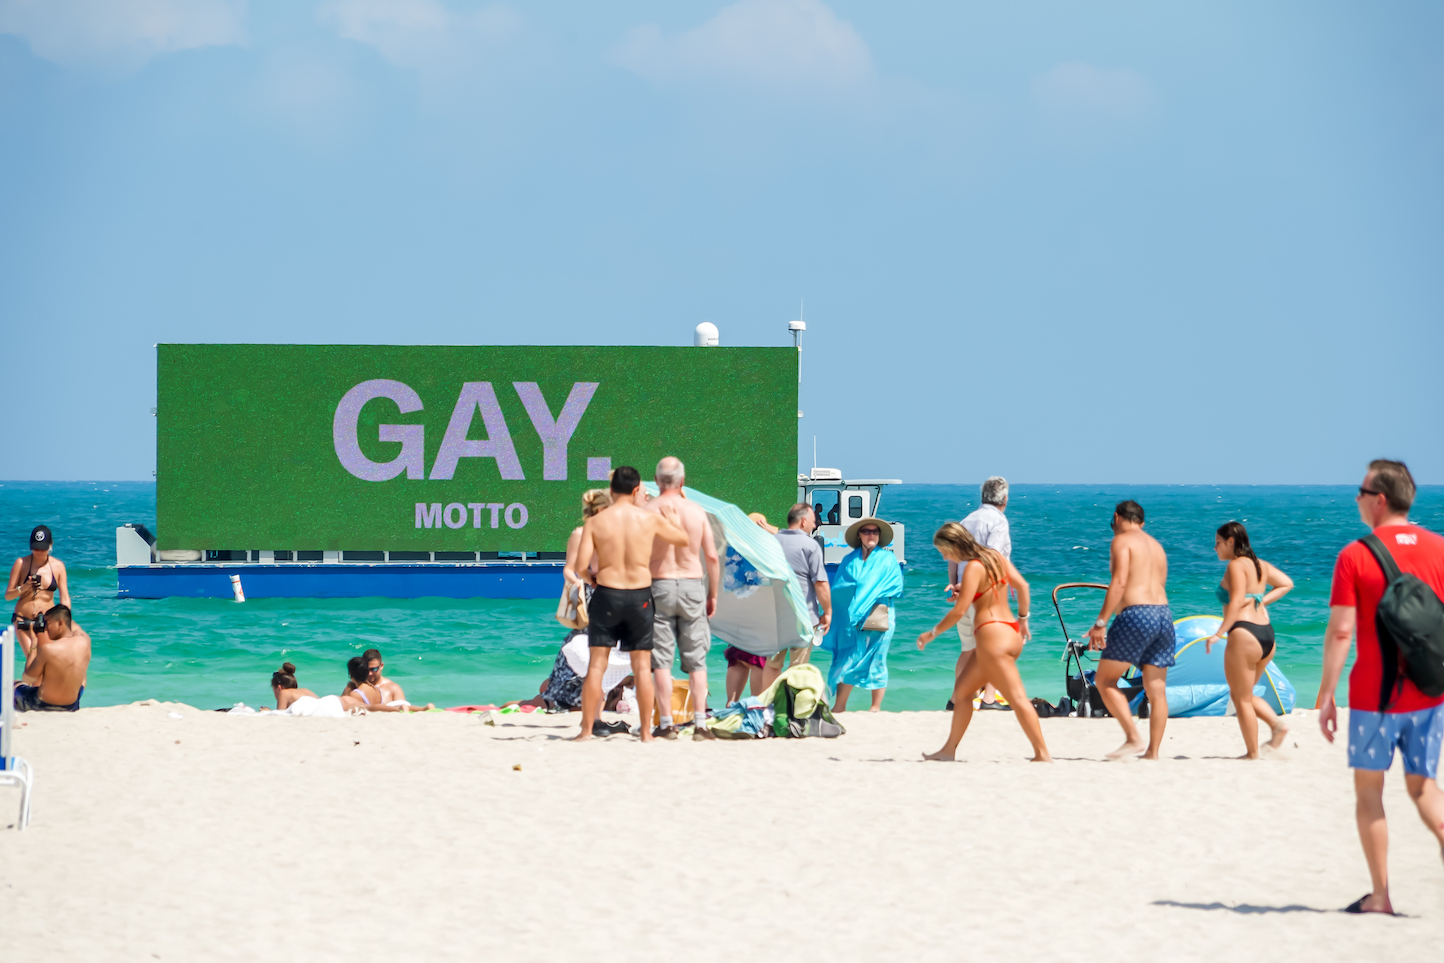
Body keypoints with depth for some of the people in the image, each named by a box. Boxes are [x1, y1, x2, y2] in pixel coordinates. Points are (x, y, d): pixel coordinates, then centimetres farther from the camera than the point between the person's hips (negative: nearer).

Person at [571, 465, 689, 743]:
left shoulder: (594, 522, -6)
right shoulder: (650, 519, -4)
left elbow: (581, 567, -10)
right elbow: (684, 540, 12)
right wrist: (670, 520, 30)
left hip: (606, 595, 0)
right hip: (640, 595, 0)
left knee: (596, 665, 5)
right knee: (642, 666, 8)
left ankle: (586, 730, 4)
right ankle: (646, 731, 8)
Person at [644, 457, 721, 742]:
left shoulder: (647, 511, -5)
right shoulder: (697, 511, 1)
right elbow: (712, 557, 2)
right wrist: (713, 595, 11)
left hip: (658, 585, -2)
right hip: (692, 585, 2)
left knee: (661, 660, 2)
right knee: (696, 661, 6)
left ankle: (666, 724, -1)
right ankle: (700, 724, 2)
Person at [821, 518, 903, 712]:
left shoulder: (888, 559, 9)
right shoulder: (849, 560, 14)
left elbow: (894, 587, 2)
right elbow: (838, 589, 9)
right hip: (851, 620, 2)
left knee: (876, 661, -1)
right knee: (847, 661, -1)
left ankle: (876, 707, 3)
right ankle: (839, 706, 4)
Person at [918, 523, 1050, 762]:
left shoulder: (974, 567, -14)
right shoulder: (996, 556, 10)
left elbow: (959, 611, -17)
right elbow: (1022, 585, 10)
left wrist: (932, 633, -6)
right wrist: (1023, 619, 21)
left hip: (992, 635, -10)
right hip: (1011, 633, 10)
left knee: (1017, 698, -10)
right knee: (962, 688, 18)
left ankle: (1042, 754, -12)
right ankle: (949, 749, 23)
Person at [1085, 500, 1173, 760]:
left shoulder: (1122, 541, -1)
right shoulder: (1157, 546, 23)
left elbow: (1119, 582, -13)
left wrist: (1101, 623, -15)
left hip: (1136, 614, -8)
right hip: (1164, 614, 8)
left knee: (1104, 680, 1)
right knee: (1157, 690, 6)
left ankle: (1133, 738, -10)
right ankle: (1153, 751, 3)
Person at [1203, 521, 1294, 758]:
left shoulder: (1236, 565, -9)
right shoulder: (1260, 565, 15)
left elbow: (1237, 602, -20)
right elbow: (1287, 583, 20)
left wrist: (1219, 634, -23)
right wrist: (1263, 601, 13)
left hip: (1244, 635, -9)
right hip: (1266, 635, 9)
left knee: (1242, 699, 2)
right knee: (1241, 695, 21)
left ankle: (1252, 754, 4)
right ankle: (1277, 724, 3)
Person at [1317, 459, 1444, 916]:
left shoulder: (1355, 557, -10)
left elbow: (1340, 632, -12)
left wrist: (1326, 696, -6)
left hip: (1374, 694, -4)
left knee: (1368, 787, 9)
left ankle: (1381, 895, 9)